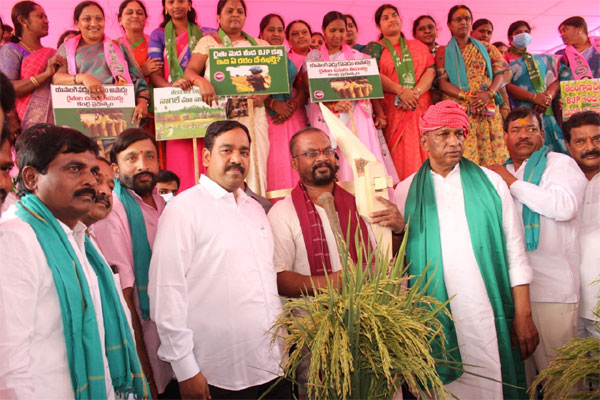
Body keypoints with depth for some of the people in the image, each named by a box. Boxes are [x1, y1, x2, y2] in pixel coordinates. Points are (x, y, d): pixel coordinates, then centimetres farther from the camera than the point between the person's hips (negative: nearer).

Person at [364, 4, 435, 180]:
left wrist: (415, 93, -13)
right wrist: (401, 91, -16)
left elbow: (431, 70, 6)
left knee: (423, 154, -3)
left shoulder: (418, 46, 19)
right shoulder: (374, 47, 11)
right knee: (399, 157, -7)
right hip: (393, 111, -2)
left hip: (421, 109, 3)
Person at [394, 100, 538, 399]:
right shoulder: (406, 192, 5)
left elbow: (515, 251, 4)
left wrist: (523, 315, 1)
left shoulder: (491, 183, 6)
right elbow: (397, 259, 9)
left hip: (489, 317, 1)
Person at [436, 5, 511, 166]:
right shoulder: (443, 52, 13)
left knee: (493, 160, -3)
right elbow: (442, 82, 0)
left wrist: (489, 93, -11)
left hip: (487, 111, 2)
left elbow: (504, 73, 8)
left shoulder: (487, 49, 19)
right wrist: (466, 96, -15)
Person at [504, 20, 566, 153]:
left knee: (557, 154, -3)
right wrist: (534, 98, -17)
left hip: (548, 113, 5)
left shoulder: (543, 59, 23)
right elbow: (507, 86, -7)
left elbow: (556, 80, 13)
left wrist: (548, 97, -10)